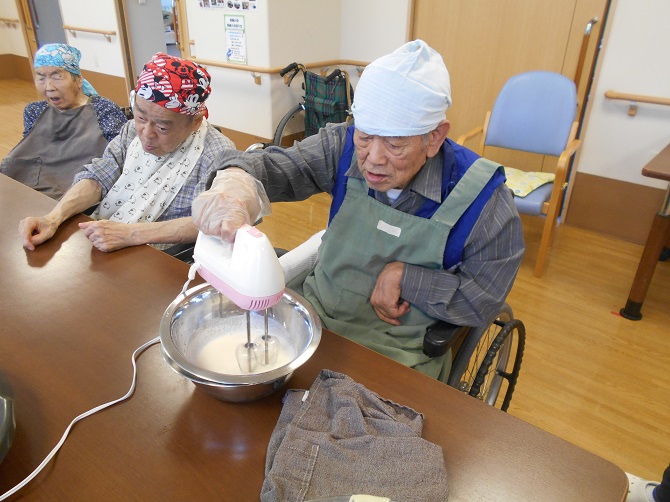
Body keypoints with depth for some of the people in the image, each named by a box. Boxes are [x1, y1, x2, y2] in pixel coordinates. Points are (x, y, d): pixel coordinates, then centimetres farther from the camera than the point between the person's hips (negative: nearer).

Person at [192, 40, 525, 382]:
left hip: (399, 352, -2)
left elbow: (483, 299, -11)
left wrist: (403, 276, -17)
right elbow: (276, 166, -12)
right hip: (315, 310, 3)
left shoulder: (481, 196, -16)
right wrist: (235, 179, -35)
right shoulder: (344, 148, -8)